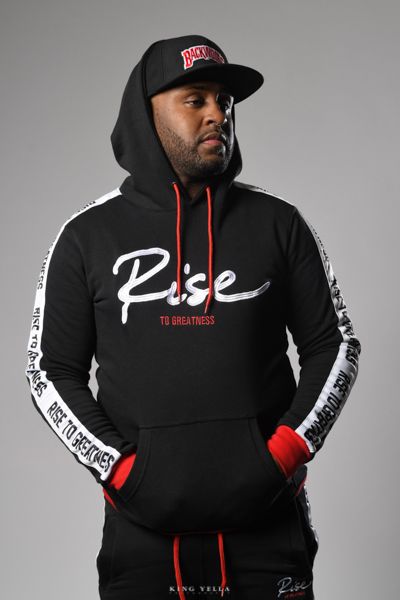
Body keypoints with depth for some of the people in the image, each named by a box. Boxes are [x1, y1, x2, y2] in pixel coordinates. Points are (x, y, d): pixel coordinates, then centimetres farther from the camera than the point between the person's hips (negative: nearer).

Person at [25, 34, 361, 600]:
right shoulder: (88, 235, 3)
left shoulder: (277, 223, 4)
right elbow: (51, 370, 5)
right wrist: (120, 470, -6)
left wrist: (283, 455, -6)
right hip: (142, 525, 0)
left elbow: (335, 345, 7)